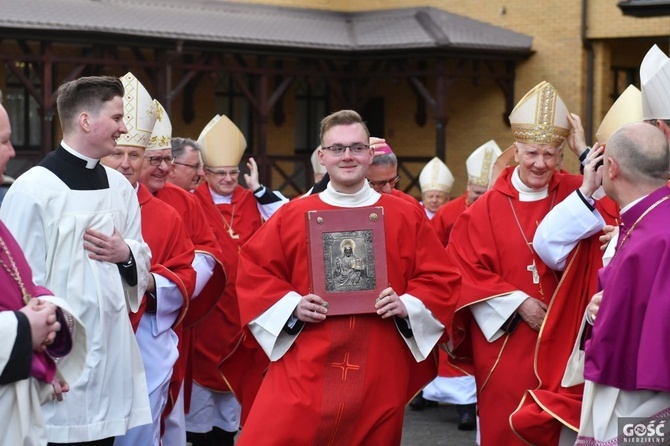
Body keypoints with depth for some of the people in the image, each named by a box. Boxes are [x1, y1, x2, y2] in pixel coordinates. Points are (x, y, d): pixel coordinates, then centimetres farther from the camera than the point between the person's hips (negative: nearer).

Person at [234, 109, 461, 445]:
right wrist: (291, 305, -6)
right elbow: (253, 270, 9)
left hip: (378, 376, 1)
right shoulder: (292, 215, 5)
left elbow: (441, 279, 7)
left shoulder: (407, 217, 6)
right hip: (305, 370, 0)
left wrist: (406, 305, -10)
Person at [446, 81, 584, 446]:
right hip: (505, 343, -1)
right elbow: (465, 271, -4)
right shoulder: (488, 208, -3)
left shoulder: (576, 194, 2)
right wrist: (518, 302, -11)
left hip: (560, 341, 1)